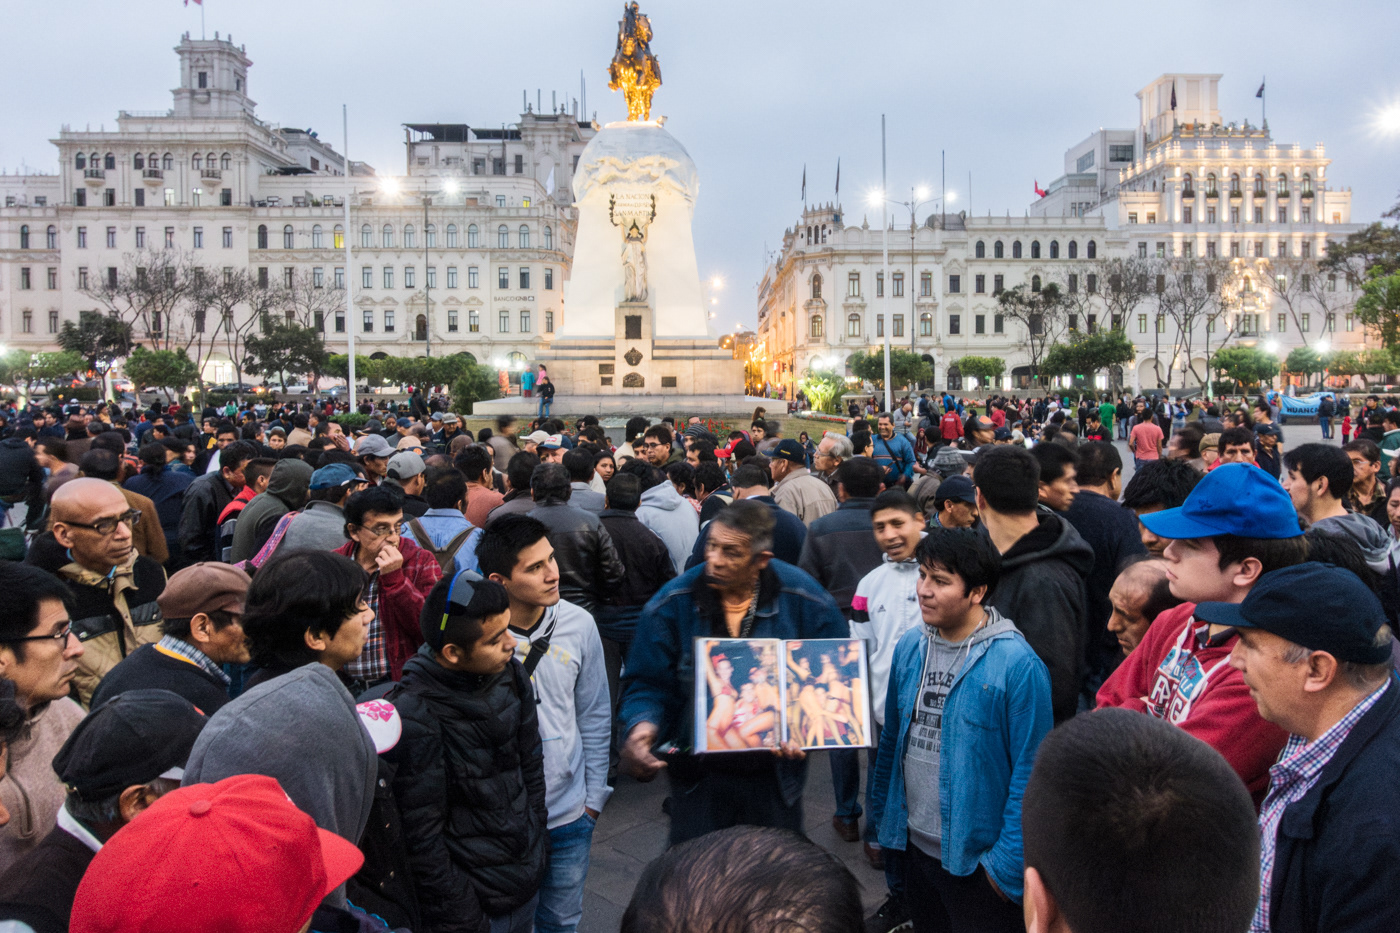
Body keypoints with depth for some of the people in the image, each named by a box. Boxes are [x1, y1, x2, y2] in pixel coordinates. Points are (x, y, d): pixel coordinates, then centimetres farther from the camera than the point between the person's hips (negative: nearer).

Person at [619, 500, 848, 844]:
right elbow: (647, 682, -6)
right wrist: (642, 724, -27)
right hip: (699, 776, 0)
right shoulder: (674, 603, -12)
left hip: (774, 775, 1)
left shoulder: (805, 600, -13)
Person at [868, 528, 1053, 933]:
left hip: (976, 859, -6)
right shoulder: (910, 646, -1)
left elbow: (1029, 773, -18)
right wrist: (881, 814, 10)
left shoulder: (1017, 664, -20)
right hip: (915, 845, 6)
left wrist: (1009, 864, -16)